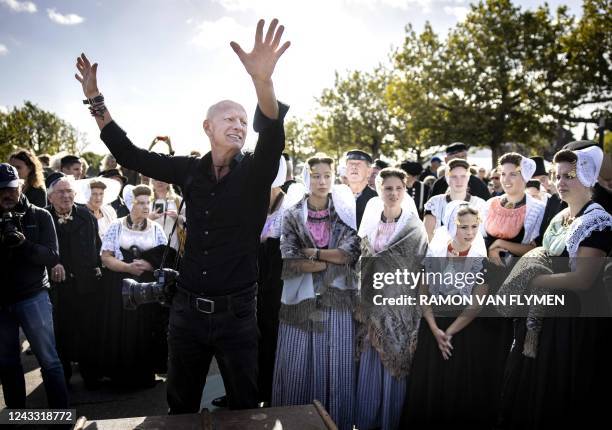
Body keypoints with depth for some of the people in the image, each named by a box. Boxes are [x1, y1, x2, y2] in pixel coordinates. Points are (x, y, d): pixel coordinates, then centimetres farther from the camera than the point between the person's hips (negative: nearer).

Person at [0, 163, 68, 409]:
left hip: (33, 298, -3)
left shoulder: (40, 216, 0)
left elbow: (53, 257, -7)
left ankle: (61, 415, 10)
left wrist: (24, 244, -24)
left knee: (49, 361, 1)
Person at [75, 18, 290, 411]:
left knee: (245, 407, 11)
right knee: (180, 406, 17)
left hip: (236, 312, -3)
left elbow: (273, 137, -27)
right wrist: (96, 100, 3)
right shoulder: (191, 170, 3)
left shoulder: (255, 171, -6)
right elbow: (130, 155, 9)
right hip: (187, 308, 3)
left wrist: (262, 81, -46)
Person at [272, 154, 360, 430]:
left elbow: (351, 253, -7)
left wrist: (312, 253, -9)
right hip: (301, 299, 0)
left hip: (337, 299, 0)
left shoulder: (344, 212, 4)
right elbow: (289, 261, -7)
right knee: (296, 368, 5)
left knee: (335, 366, 5)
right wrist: (333, 261, -9)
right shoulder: (292, 215, 4)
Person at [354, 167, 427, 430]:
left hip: (400, 307, -3)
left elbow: (421, 269, -3)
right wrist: (361, 302, 11)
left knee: (395, 364, 4)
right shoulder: (370, 222, 8)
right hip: (372, 304, 3)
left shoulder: (414, 227, -4)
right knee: (369, 365, 8)